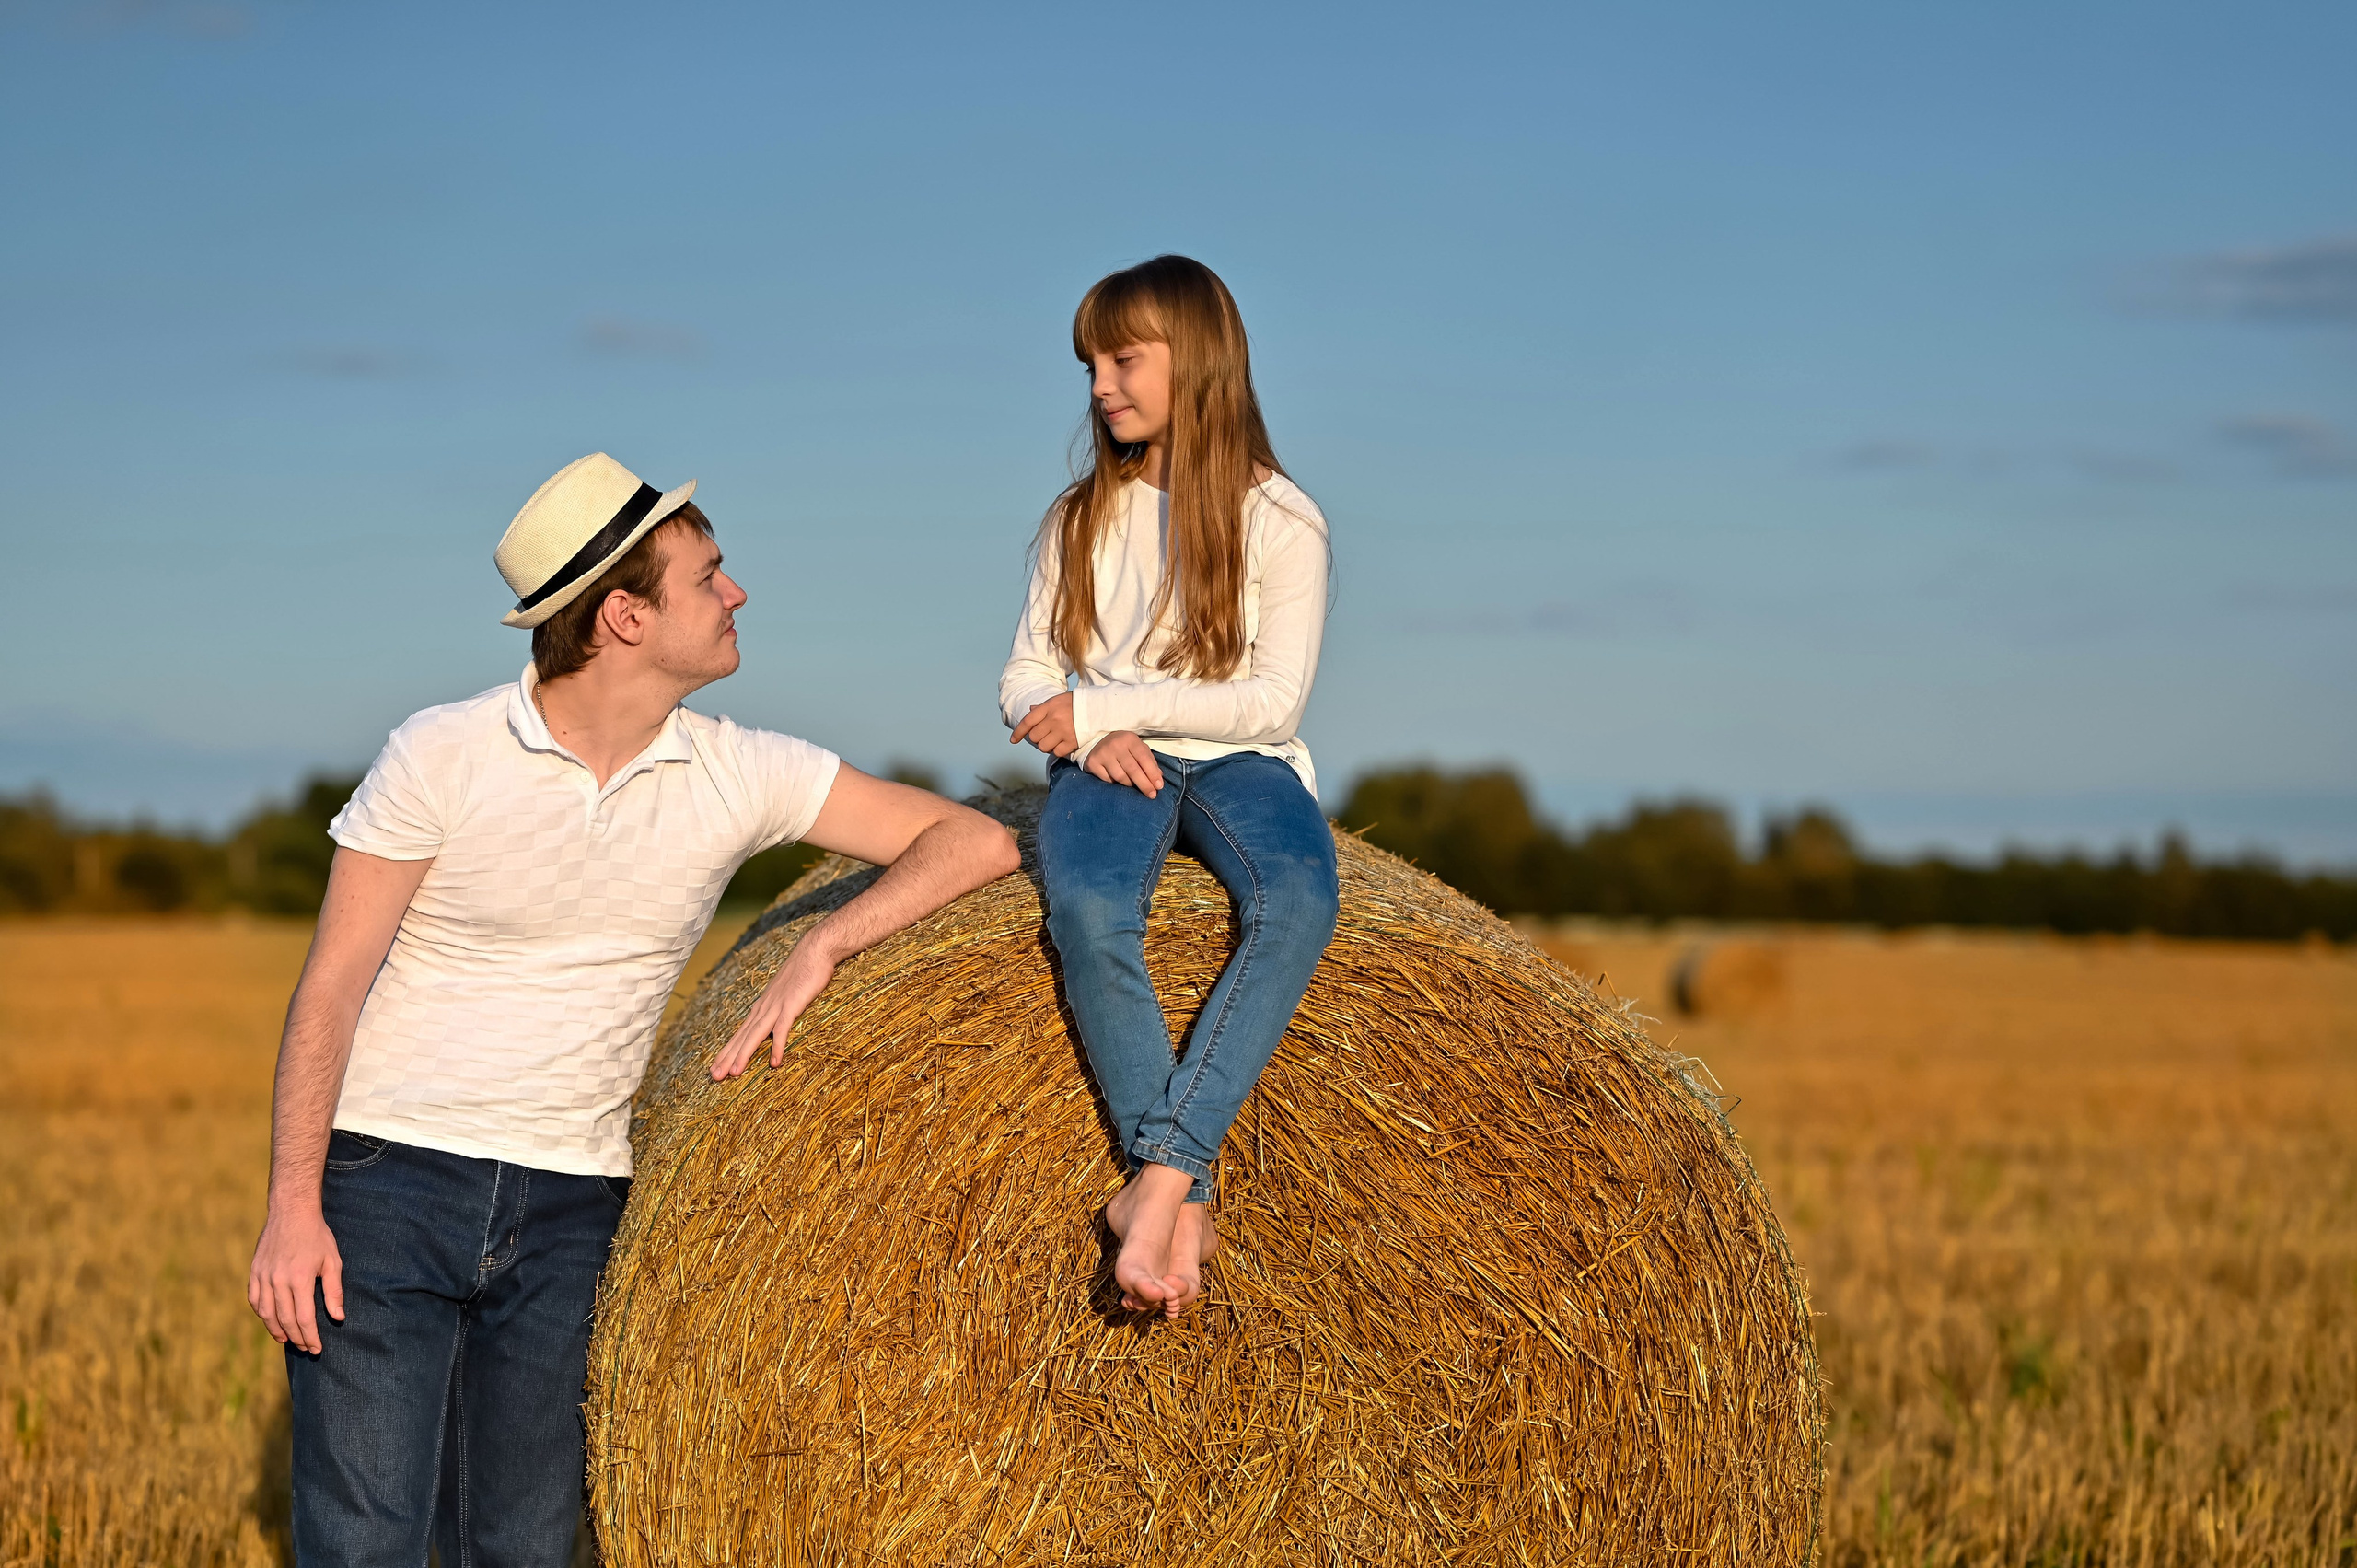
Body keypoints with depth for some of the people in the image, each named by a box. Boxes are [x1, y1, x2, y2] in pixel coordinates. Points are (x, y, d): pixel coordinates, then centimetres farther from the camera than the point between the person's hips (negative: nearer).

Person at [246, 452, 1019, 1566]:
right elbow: (331, 986, -8)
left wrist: (822, 948, -15)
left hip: (567, 1212, 4)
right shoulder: (443, 755, -10)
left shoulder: (741, 775, 0)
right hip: (387, 1181, -4)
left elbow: (975, 841, 0)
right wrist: (292, 1205, -14)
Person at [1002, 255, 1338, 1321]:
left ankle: (1157, 1181, -41)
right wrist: (1093, 738, -11)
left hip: (1239, 765, -1)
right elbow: (1024, 682, 12)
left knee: (1298, 896, -38)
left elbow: (1271, 701, -7)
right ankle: (1185, 1201, -34)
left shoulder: (1280, 520, 1)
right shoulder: (1077, 518, 12)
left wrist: (1106, 703, -12)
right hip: (1107, 767, 2)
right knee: (1086, 907, -36)